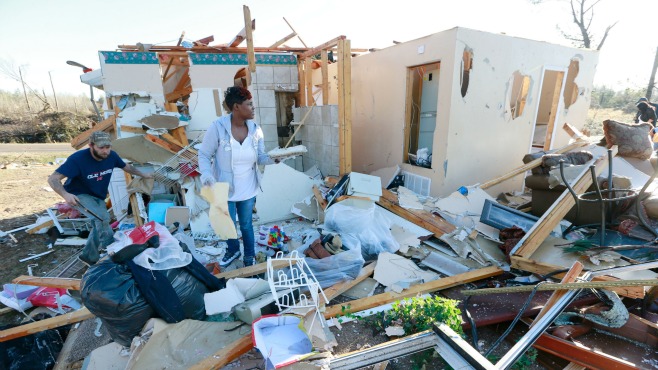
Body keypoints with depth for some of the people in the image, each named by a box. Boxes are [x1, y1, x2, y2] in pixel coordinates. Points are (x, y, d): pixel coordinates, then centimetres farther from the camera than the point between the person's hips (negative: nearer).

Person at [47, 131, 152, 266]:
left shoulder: (111, 156, -16)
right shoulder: (78, 159, -31)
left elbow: (126, 167, 7)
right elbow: (53, 179, -33)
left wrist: (143, 175, 14)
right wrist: (65, 194, -50)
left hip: (98, 197, 7)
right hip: (79, 195, -7)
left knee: (100, 224, 10)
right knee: (103, 217, -28)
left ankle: (88, 256, 30)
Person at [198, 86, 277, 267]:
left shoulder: (255, 129, -8)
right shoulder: (217, 127, -19)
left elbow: (260, 157, -2)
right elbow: (204, 155, -10)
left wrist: (273, 158, -24)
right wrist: (207, 175, -27)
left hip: (248, 188, 2)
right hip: (224, 188, -1)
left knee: (246, 224, 18)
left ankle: (249, 256, 40)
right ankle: (233, 250, 49)